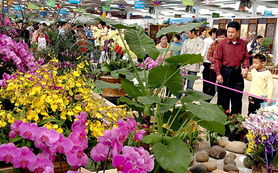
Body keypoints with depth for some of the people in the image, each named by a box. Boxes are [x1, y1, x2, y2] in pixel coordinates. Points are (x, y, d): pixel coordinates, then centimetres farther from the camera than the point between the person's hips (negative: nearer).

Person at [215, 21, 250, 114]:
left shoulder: (242, 43, 3)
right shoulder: (223, 43, -5)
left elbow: (246, 57, 9)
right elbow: (218, 59, -5)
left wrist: (246, 67, -9)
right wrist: (218, 74, -10)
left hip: (237, 72, 3)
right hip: (225, 72, -2)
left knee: (237, 97, 9)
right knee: (223, 96, 5)